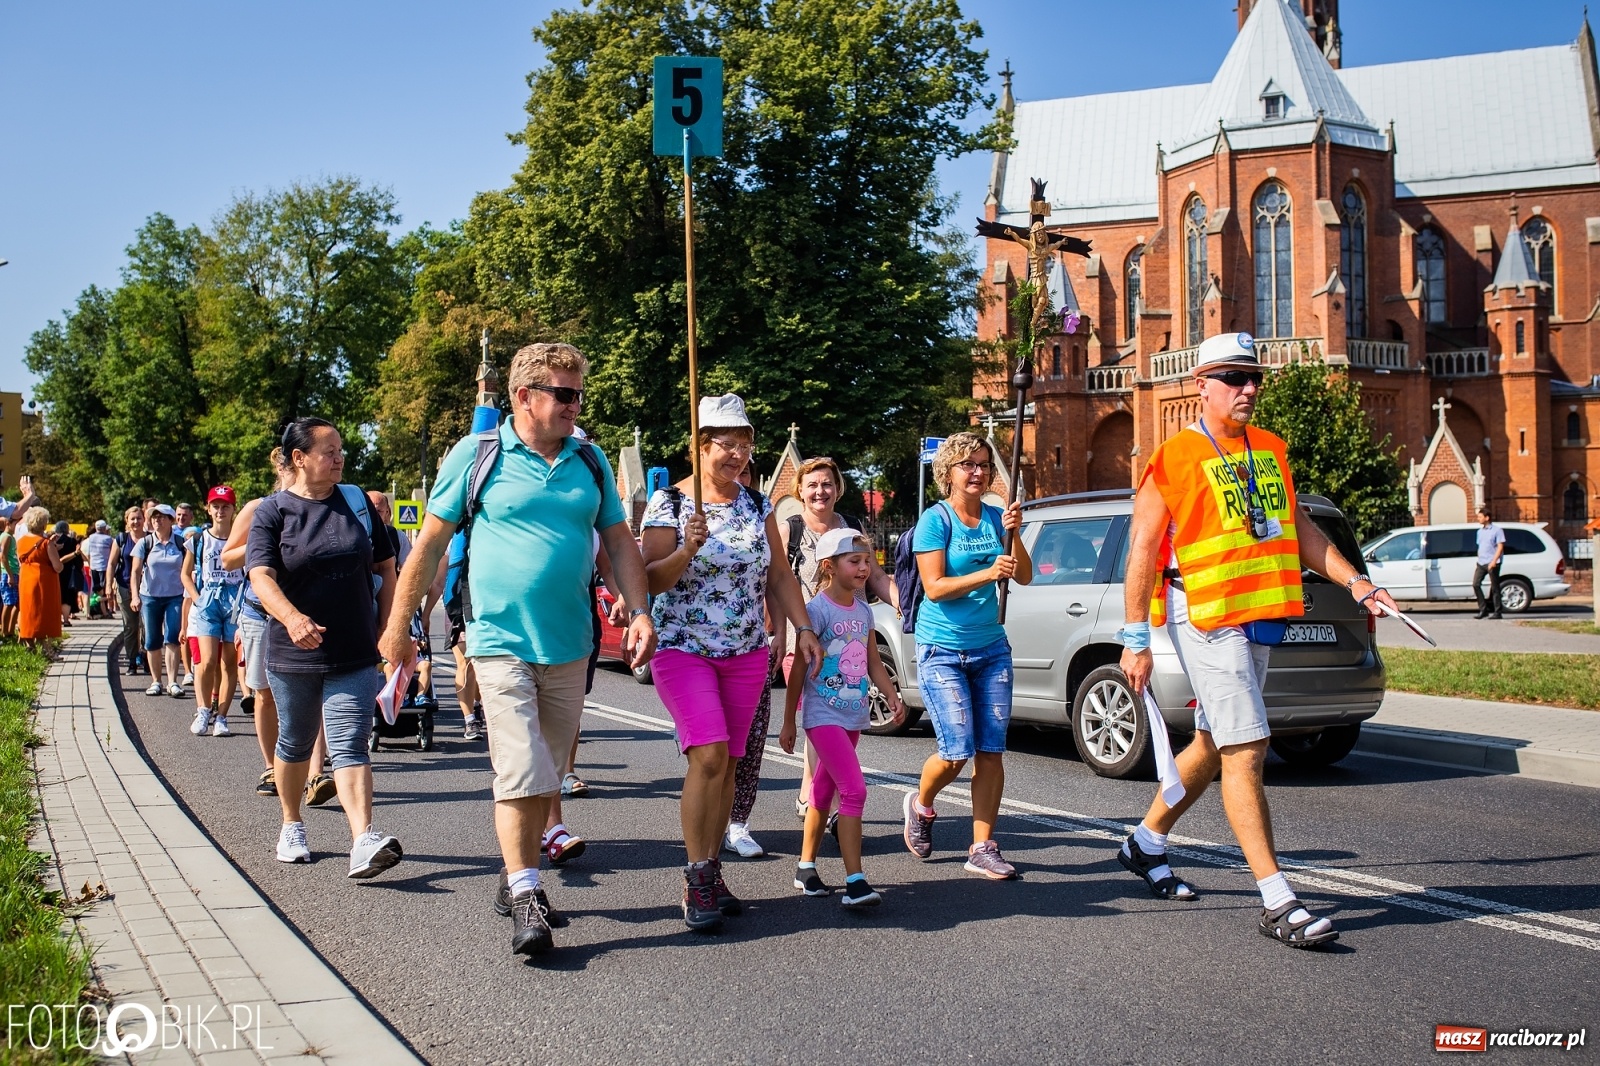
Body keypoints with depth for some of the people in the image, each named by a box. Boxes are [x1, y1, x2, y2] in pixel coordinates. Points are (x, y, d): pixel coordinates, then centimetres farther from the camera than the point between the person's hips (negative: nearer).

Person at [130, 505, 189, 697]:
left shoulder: (180, 544, 2)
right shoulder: (144, 543, 2)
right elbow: (136, 572, -1)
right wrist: (135, 596, -13)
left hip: (175, 597, -1)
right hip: (150, 597, 1)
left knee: (172, 639, -9)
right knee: (152, 641, 6)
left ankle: (172, 682, -10)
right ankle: (156, 681, 16)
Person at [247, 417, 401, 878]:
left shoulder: (357, 502, 7)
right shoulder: (271, 511, -2)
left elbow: (386, 569, 13)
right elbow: (261, 576, -16)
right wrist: (292, 618, -34)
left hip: (356, 656, 1)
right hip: (292, 654, 0)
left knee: (351, 748, -9)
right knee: (294, 744, 16)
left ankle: (363, 842, -21)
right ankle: (292, 826, 36)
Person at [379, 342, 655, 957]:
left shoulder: (589, 461, 9)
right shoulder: (477, 456, -3)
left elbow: (619, 541, 12)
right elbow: (429, 545, 0)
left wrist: (640, 612, -1)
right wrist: (398, 628, 1)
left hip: (569, 647, 5)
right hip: (502, 643, -4)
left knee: (545, 778, 12)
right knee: (521, 775, -11)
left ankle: (515, 881, 27)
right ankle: (526, 902, -3)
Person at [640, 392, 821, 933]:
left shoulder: (757, 504, 8)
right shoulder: (669, 503, -6)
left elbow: (779, 574, 13)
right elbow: (650, 581, -9)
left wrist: (803, 628, 3)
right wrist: (686, 551, -25)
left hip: (746, 653, 5)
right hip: (683, 648, -5)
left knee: (728, 763, 6)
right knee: (709, 755, -18)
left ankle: (711, 874, 16)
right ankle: (697, 879, -9)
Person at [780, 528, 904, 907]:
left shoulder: (863, 610, 9)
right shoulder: (817, 610, -12)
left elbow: (873, 662, 17)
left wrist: (893, 697, 1)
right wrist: (788, 722, -7)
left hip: (854, 716, 7)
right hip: (824, 715, -7)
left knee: (824, 790, 16)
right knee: (854, 790, -16)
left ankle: (806, 867, 27)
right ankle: (854, 882, -16)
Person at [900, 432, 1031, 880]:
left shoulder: (996, 518, 7)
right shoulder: (935, 519, -7)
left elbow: (1024, 576, 4)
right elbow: (934, 587, -14)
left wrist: (1013, 533, -11)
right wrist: (988, 574, -25)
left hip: (990, 649, 5)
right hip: (942, 650, -5)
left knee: (991, 751, -1)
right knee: (957, 751, -10)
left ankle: (983, 848, 7)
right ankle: (921, 805, 21)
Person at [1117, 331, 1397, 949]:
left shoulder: (1270, 450, 14)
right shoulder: (1177, 457, -9)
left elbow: (1300, 531, 19)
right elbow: (1143, 550, -9)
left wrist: (1353, 581, 6)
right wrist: (1136, 640, -12)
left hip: (1259, 618, 8)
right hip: (1205, 618, -8)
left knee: (1213, 745, 16)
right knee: (1246, 749, -11)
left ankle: (1146, 843, 34)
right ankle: (1278, 904, -8)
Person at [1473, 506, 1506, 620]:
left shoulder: (1497, 530, -5)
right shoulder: (1480, 531, 17)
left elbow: (1500, 547, -10)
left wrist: (1493, 561, -20)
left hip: (1492, 563, -7)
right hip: (1481, 563, 7)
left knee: (1494, 588, -1)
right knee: (1476, 584, -5)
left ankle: (1496, 612, 5)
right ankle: (1483, 609, 2)